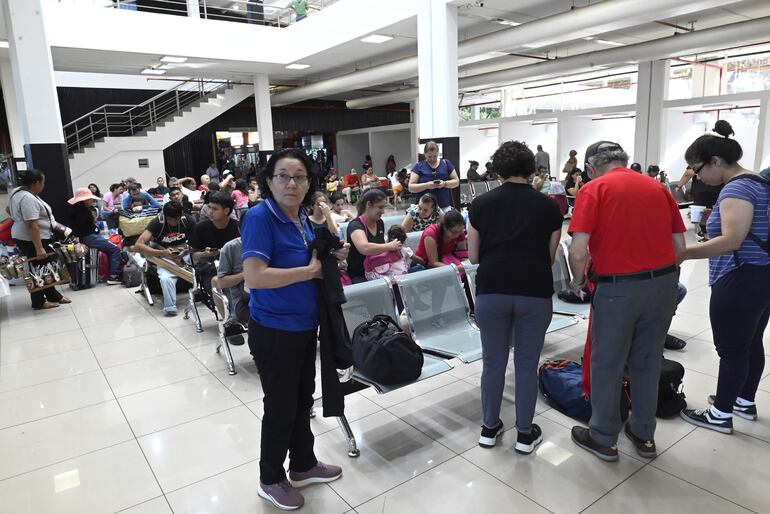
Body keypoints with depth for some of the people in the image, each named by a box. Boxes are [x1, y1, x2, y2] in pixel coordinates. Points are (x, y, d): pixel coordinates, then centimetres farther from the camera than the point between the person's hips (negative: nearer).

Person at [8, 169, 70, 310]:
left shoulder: (18, 192, 8)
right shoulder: (28, 199, -24)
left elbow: (9, 209, 24)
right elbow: (33, 226, -27)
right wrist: (39, 248, -28)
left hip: (26, 238, 10)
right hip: (31, 240, -10)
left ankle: (54, 296, 24)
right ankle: (39, 302, 11)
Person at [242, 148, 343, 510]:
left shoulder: (301, 218, 5)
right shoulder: (260, 216, -19)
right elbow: (253, 276, -29)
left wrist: (329, 257, -1)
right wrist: (310, 271, -21)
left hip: (304, 327, 8)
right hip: (274, 331, -7)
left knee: (302, 400, 21)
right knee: (280, 407, 9)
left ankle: (304, 465, 41)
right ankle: (270, 480, 32)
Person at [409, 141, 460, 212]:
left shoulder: (446, 164, 9)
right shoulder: (418, 167, 4)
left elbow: (456, 181, 11)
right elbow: (411, 187, -1)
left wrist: (445, 183, -10)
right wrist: (427, 185, -16)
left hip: (445, 206, 2)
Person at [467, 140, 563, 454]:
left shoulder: (481, 204, 3)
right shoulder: (548, 206, 4)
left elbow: (473, 256, 7)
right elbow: (551, 257, 9)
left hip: (491, 291, 1)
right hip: (535, 293, 0)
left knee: (493, 362, 15)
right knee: (527, 365, 13)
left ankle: (489, 428, 29)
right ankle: (525, 434, 26)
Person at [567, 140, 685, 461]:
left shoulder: (594, 189, -7)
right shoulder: (658, 187, 9)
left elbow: (578, 252, -17)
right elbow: (679, 247, 9)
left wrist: (578, 279, 1)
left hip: (619, 288, -5)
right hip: (664, 281, 6)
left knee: (607, 364, 11)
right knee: (648, 362, 20)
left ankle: (603, 438, 25)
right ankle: (644, 435, 34)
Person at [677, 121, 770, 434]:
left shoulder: (736, 188, -18)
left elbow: (731, 240, -28)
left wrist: (683, 254, -28)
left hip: (741, 281, -10)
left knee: (731, 350, 1)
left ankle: (721, 415, 13)